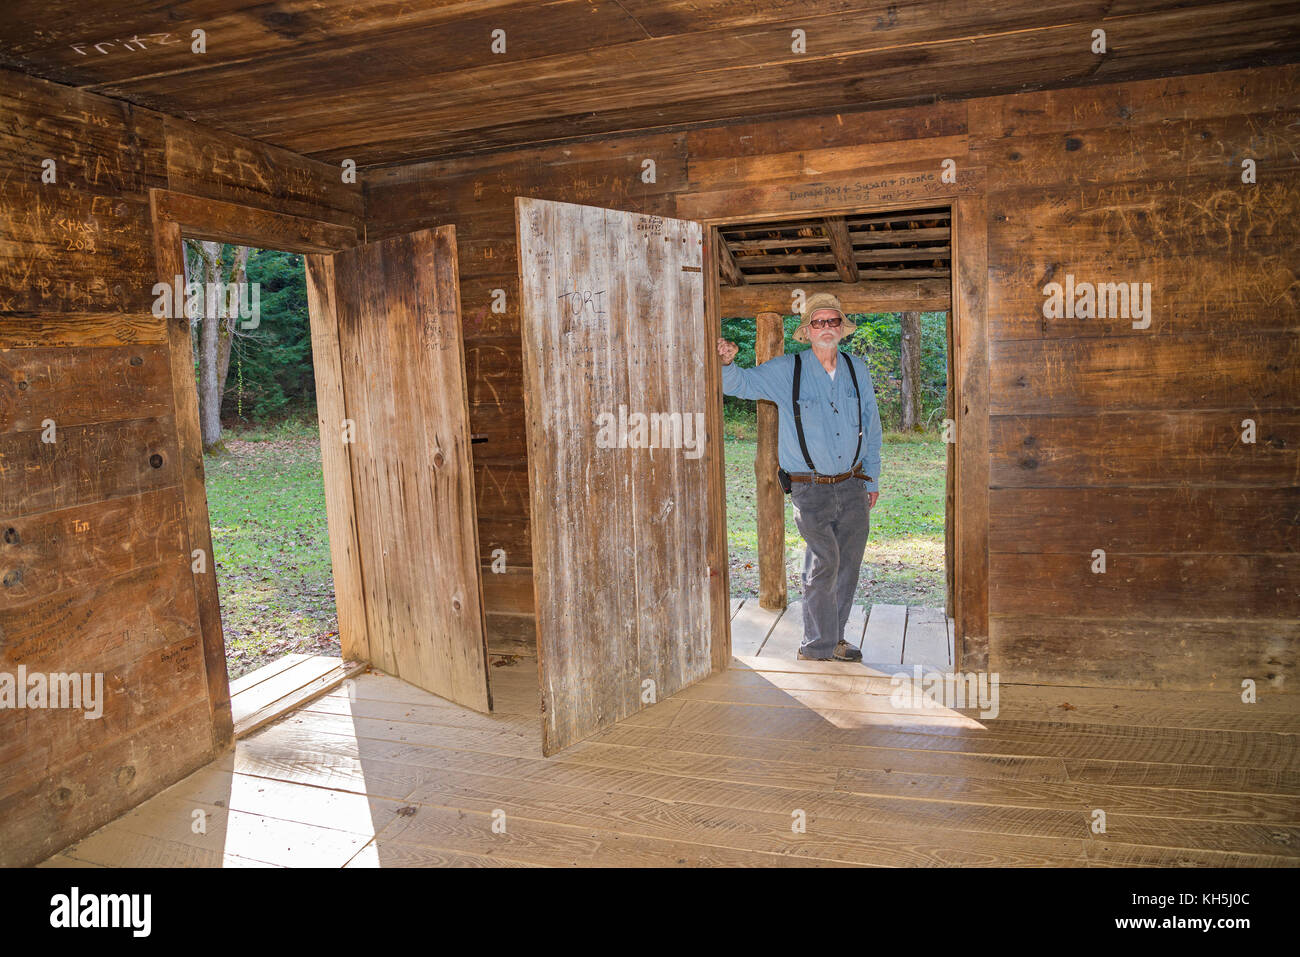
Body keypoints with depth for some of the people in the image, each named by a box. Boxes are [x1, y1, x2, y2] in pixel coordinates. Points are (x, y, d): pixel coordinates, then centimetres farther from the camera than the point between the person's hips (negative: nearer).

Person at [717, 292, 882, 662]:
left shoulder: (857, 369, 9)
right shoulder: (786, 371, -2)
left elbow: (871, 428, 15)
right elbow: (740, 383, 0)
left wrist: (871, 479, 13)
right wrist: (727, 363, -24)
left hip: (853, 486, 4)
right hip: (811, 489, -4)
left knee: (849, 564, 9)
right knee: (824, 562, -11)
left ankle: (833, 638, 25)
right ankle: (819, 645, 3)